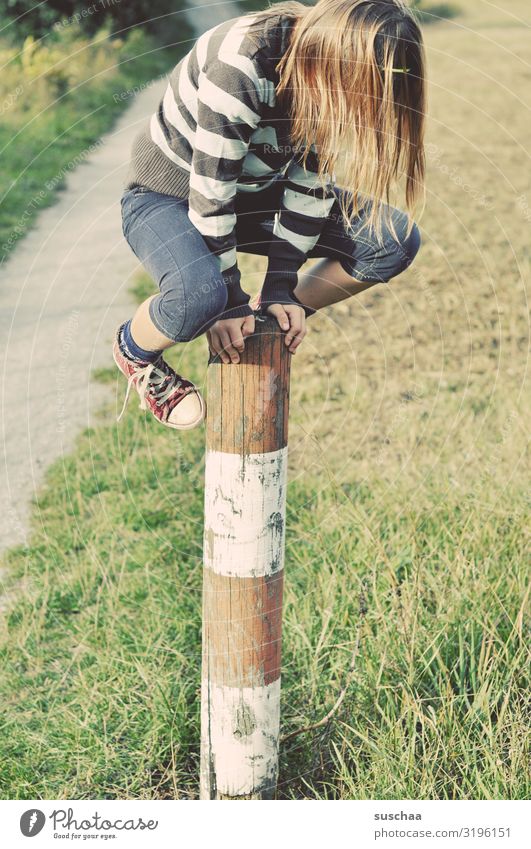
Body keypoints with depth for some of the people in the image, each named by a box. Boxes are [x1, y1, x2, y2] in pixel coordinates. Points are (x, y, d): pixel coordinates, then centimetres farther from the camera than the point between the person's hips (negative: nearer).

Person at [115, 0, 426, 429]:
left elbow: (310, 179, -8)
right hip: (168, 196, -6)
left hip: (254, 192, 7)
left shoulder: (327, 76, -12)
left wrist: (280, 288, -11)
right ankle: (135, 349, -3)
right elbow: (210, 193, -30)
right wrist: (231, 302, -23)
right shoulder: (243, 64, -33)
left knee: (395, 240, -9)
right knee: (198, 297, -41)